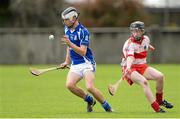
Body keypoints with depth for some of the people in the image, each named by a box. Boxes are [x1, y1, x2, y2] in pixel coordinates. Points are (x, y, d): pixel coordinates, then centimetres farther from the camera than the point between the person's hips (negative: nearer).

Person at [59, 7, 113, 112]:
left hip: (87, 63, -7)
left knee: (90, 87, -23)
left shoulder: (83, 31, -16)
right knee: (69, 85, -18)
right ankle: (90, 100, 4)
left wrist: (70, 44, -34)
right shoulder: (67, 29, 8)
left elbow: (82, 52, -23)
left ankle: (107, 107, -2)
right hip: (75, 65, 7)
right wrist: (67, 62, 23)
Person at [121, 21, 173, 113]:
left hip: (142, 66, 6)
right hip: (130, 68, -6)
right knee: (144, 82, -31)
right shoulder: (130, 44, -22)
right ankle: (156, 107, -31)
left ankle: (159, 100, 10)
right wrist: (128, 67, -58)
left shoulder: (146, 39, 1)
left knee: (160, 76, -12)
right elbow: (130, 56, -41)